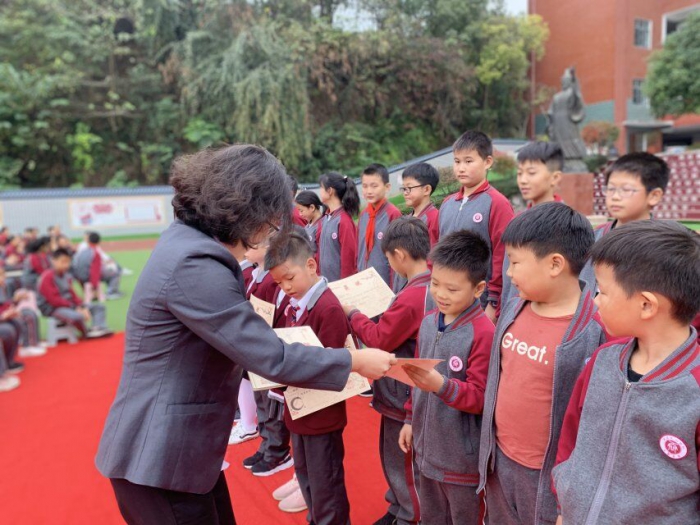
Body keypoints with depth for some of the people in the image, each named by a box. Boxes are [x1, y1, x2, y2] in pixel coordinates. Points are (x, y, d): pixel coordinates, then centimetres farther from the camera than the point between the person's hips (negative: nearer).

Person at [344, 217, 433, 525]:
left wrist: (353, 314, -6)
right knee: (395, 455, 24)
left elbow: (380, 339, -18)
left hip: (403, 394, -9)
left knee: (402, 461, 11)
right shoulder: (432, 286, 1)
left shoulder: (411, 296, -29)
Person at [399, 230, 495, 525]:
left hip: (462, 456, -7)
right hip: (427, 447, 7)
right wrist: (410, 419, 15)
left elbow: (480, 397, -20)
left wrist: (441, 385, -35)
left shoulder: (483, 333, -21)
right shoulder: (428, 323, 1)